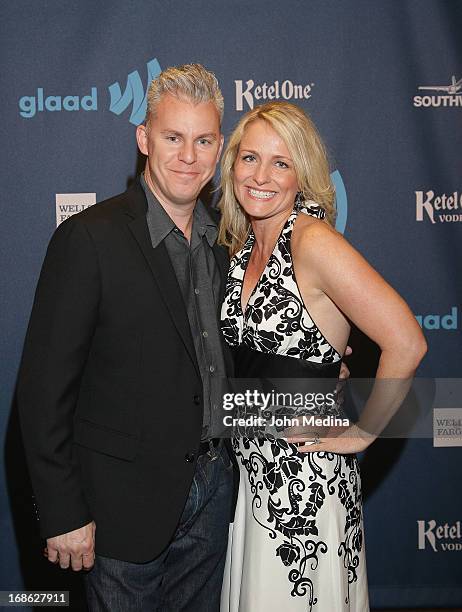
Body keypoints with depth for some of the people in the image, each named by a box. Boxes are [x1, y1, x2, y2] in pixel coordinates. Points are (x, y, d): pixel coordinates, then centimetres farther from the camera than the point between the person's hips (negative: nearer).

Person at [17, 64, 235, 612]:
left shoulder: (225, 238, 3)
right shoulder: (88, 239, -16)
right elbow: (43, 388, -16)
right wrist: (63, 514, -15)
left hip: (212, 485, 6)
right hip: (125, 501, -6)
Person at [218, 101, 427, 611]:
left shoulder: (314, 242, -19)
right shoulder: (240, 245, 4)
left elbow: (405, 344, -25)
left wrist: (362, 432, -15)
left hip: (305, 478, -7)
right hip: (248, 464, 7)